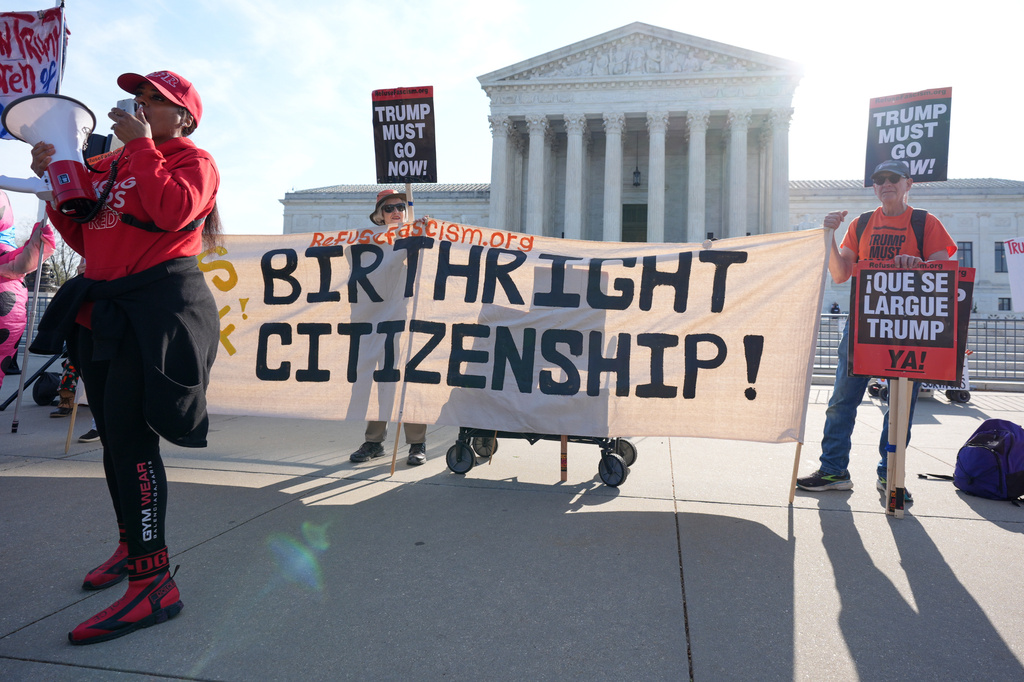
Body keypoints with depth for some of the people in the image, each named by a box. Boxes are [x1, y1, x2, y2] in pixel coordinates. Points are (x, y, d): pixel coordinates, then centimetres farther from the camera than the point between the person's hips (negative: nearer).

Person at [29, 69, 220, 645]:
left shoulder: (193, 159, -1)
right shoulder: (113, 164, 21)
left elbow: (173, 210, -23)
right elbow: (83, 236, 21)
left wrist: (141, 146, -13)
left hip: (157, 309, -9)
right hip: (102, 310, 9)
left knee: (130, 434, -16)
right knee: (114, 434, 15)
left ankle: (153, 583, -12)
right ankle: (131, 545, 32)